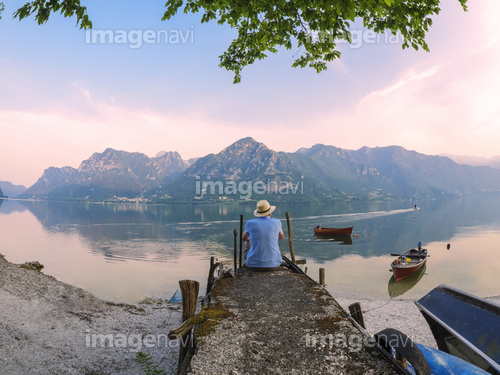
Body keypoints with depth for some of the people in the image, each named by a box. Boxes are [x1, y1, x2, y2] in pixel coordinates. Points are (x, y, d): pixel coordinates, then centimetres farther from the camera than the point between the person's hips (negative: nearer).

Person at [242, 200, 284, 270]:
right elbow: (281, 236, 20)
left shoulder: (250, 223, -6)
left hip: (255, 263, 0)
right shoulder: (277, 222, -4)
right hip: (273, 263, 1)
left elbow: (244, 238, 16)